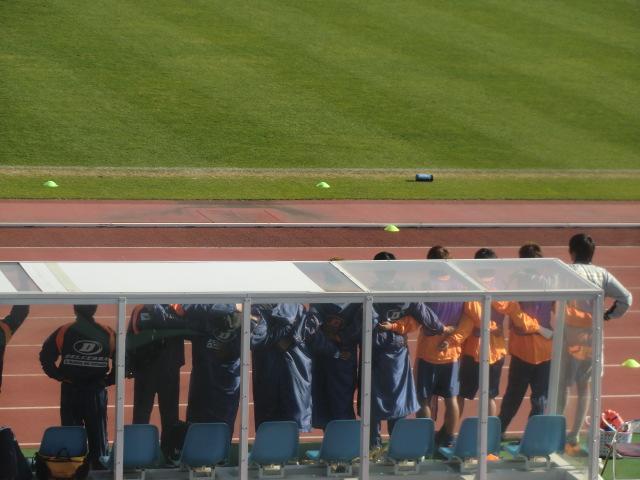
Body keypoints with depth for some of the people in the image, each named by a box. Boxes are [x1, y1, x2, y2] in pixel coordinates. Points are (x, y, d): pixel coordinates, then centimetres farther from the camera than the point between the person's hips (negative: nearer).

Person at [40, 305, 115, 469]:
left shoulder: (63, 332, -7)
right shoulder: (108, 334, -4)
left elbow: (46, 358, -7)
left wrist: (59, 376, 3)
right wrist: (108, 380, 5)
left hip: (70, 392, -1)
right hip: (97, 392, 1)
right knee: (98, 436, 10)